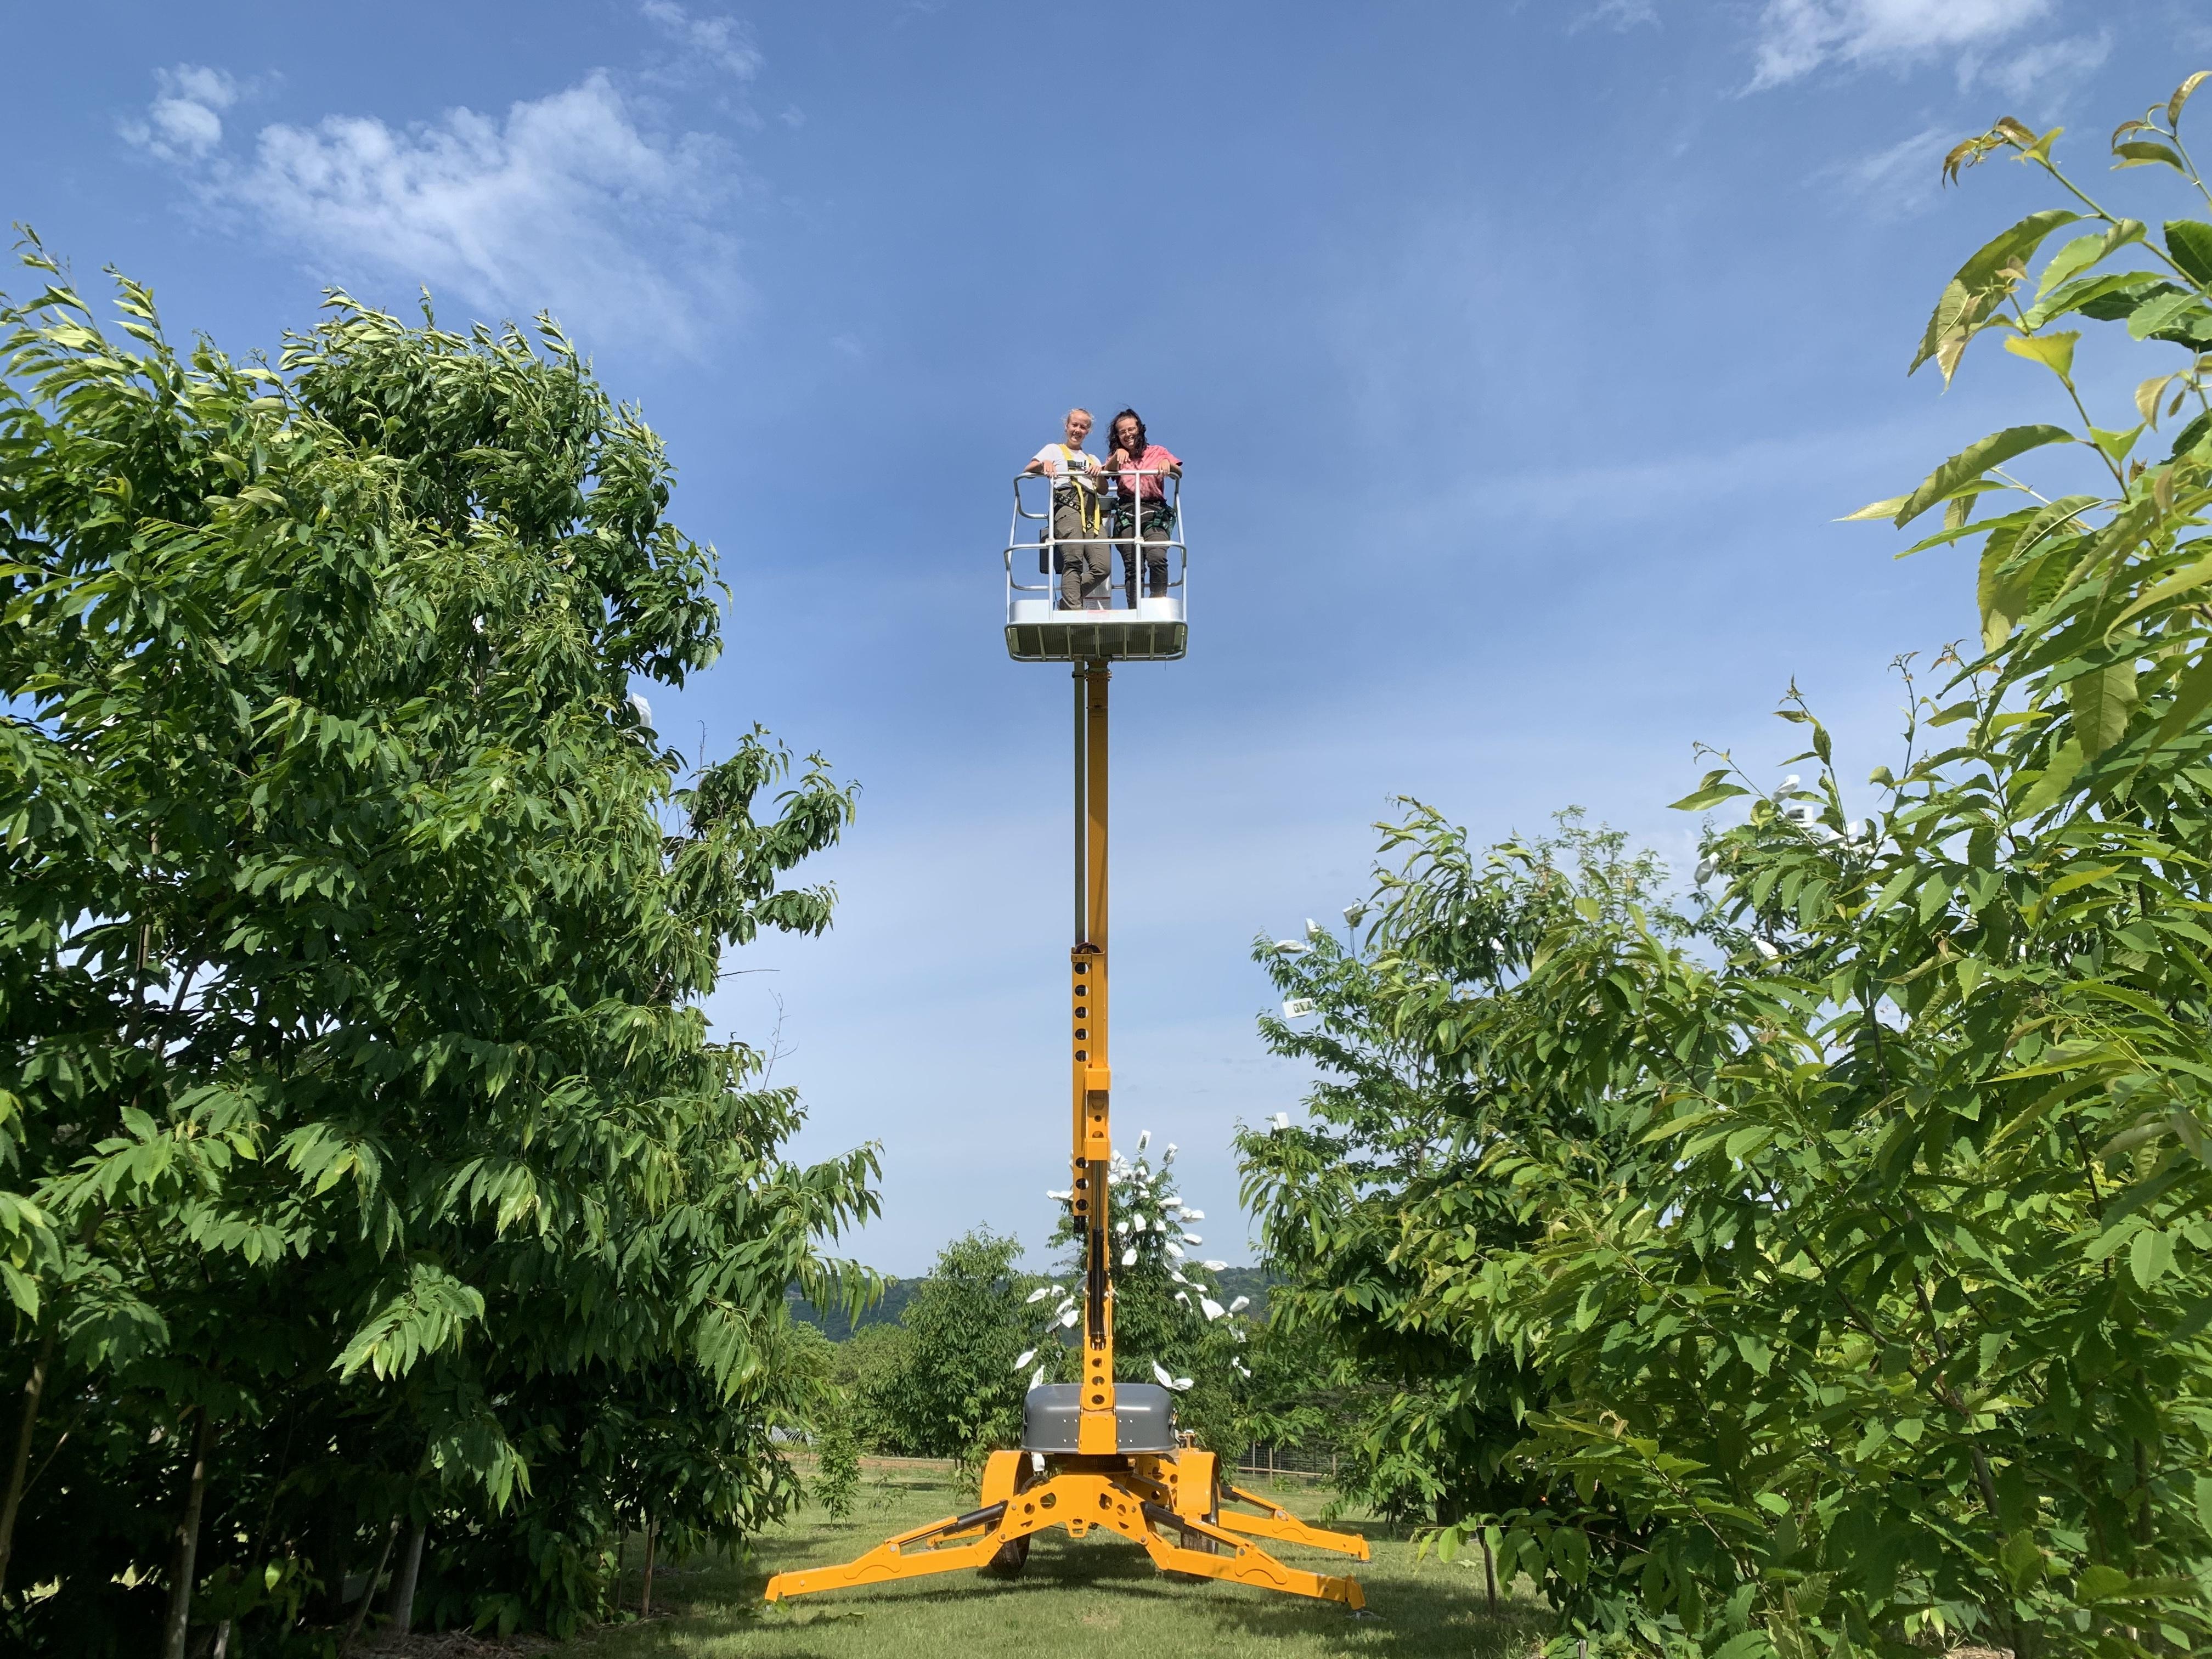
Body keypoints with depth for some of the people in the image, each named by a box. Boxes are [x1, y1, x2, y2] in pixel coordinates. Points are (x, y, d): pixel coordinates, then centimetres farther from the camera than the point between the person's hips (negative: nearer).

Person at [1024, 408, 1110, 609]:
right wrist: (1044, 464, -8)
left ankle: (1067, 604, -9)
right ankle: (1074, 610, -31)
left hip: (1092, 510, 4)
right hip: (1067, 504, -4)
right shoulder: (1054, 450, 27)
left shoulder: (1093, 459, 36)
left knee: (1103, 567, -18)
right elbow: (1027, 471, 12)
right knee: (1073, 561, -25)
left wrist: (1098, 473, -1)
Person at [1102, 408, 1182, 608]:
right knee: (1132, 567, -13)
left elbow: (1179, 474, 5)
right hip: (1126, 514, 1)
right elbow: (1107, 473, -1)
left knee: (1157, 558, -25)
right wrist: (1117, 454, -20)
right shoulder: (1117, 457, 23)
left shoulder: (1156, 452, 20)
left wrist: (1168, 464, -17)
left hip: (1155, 512, -1)